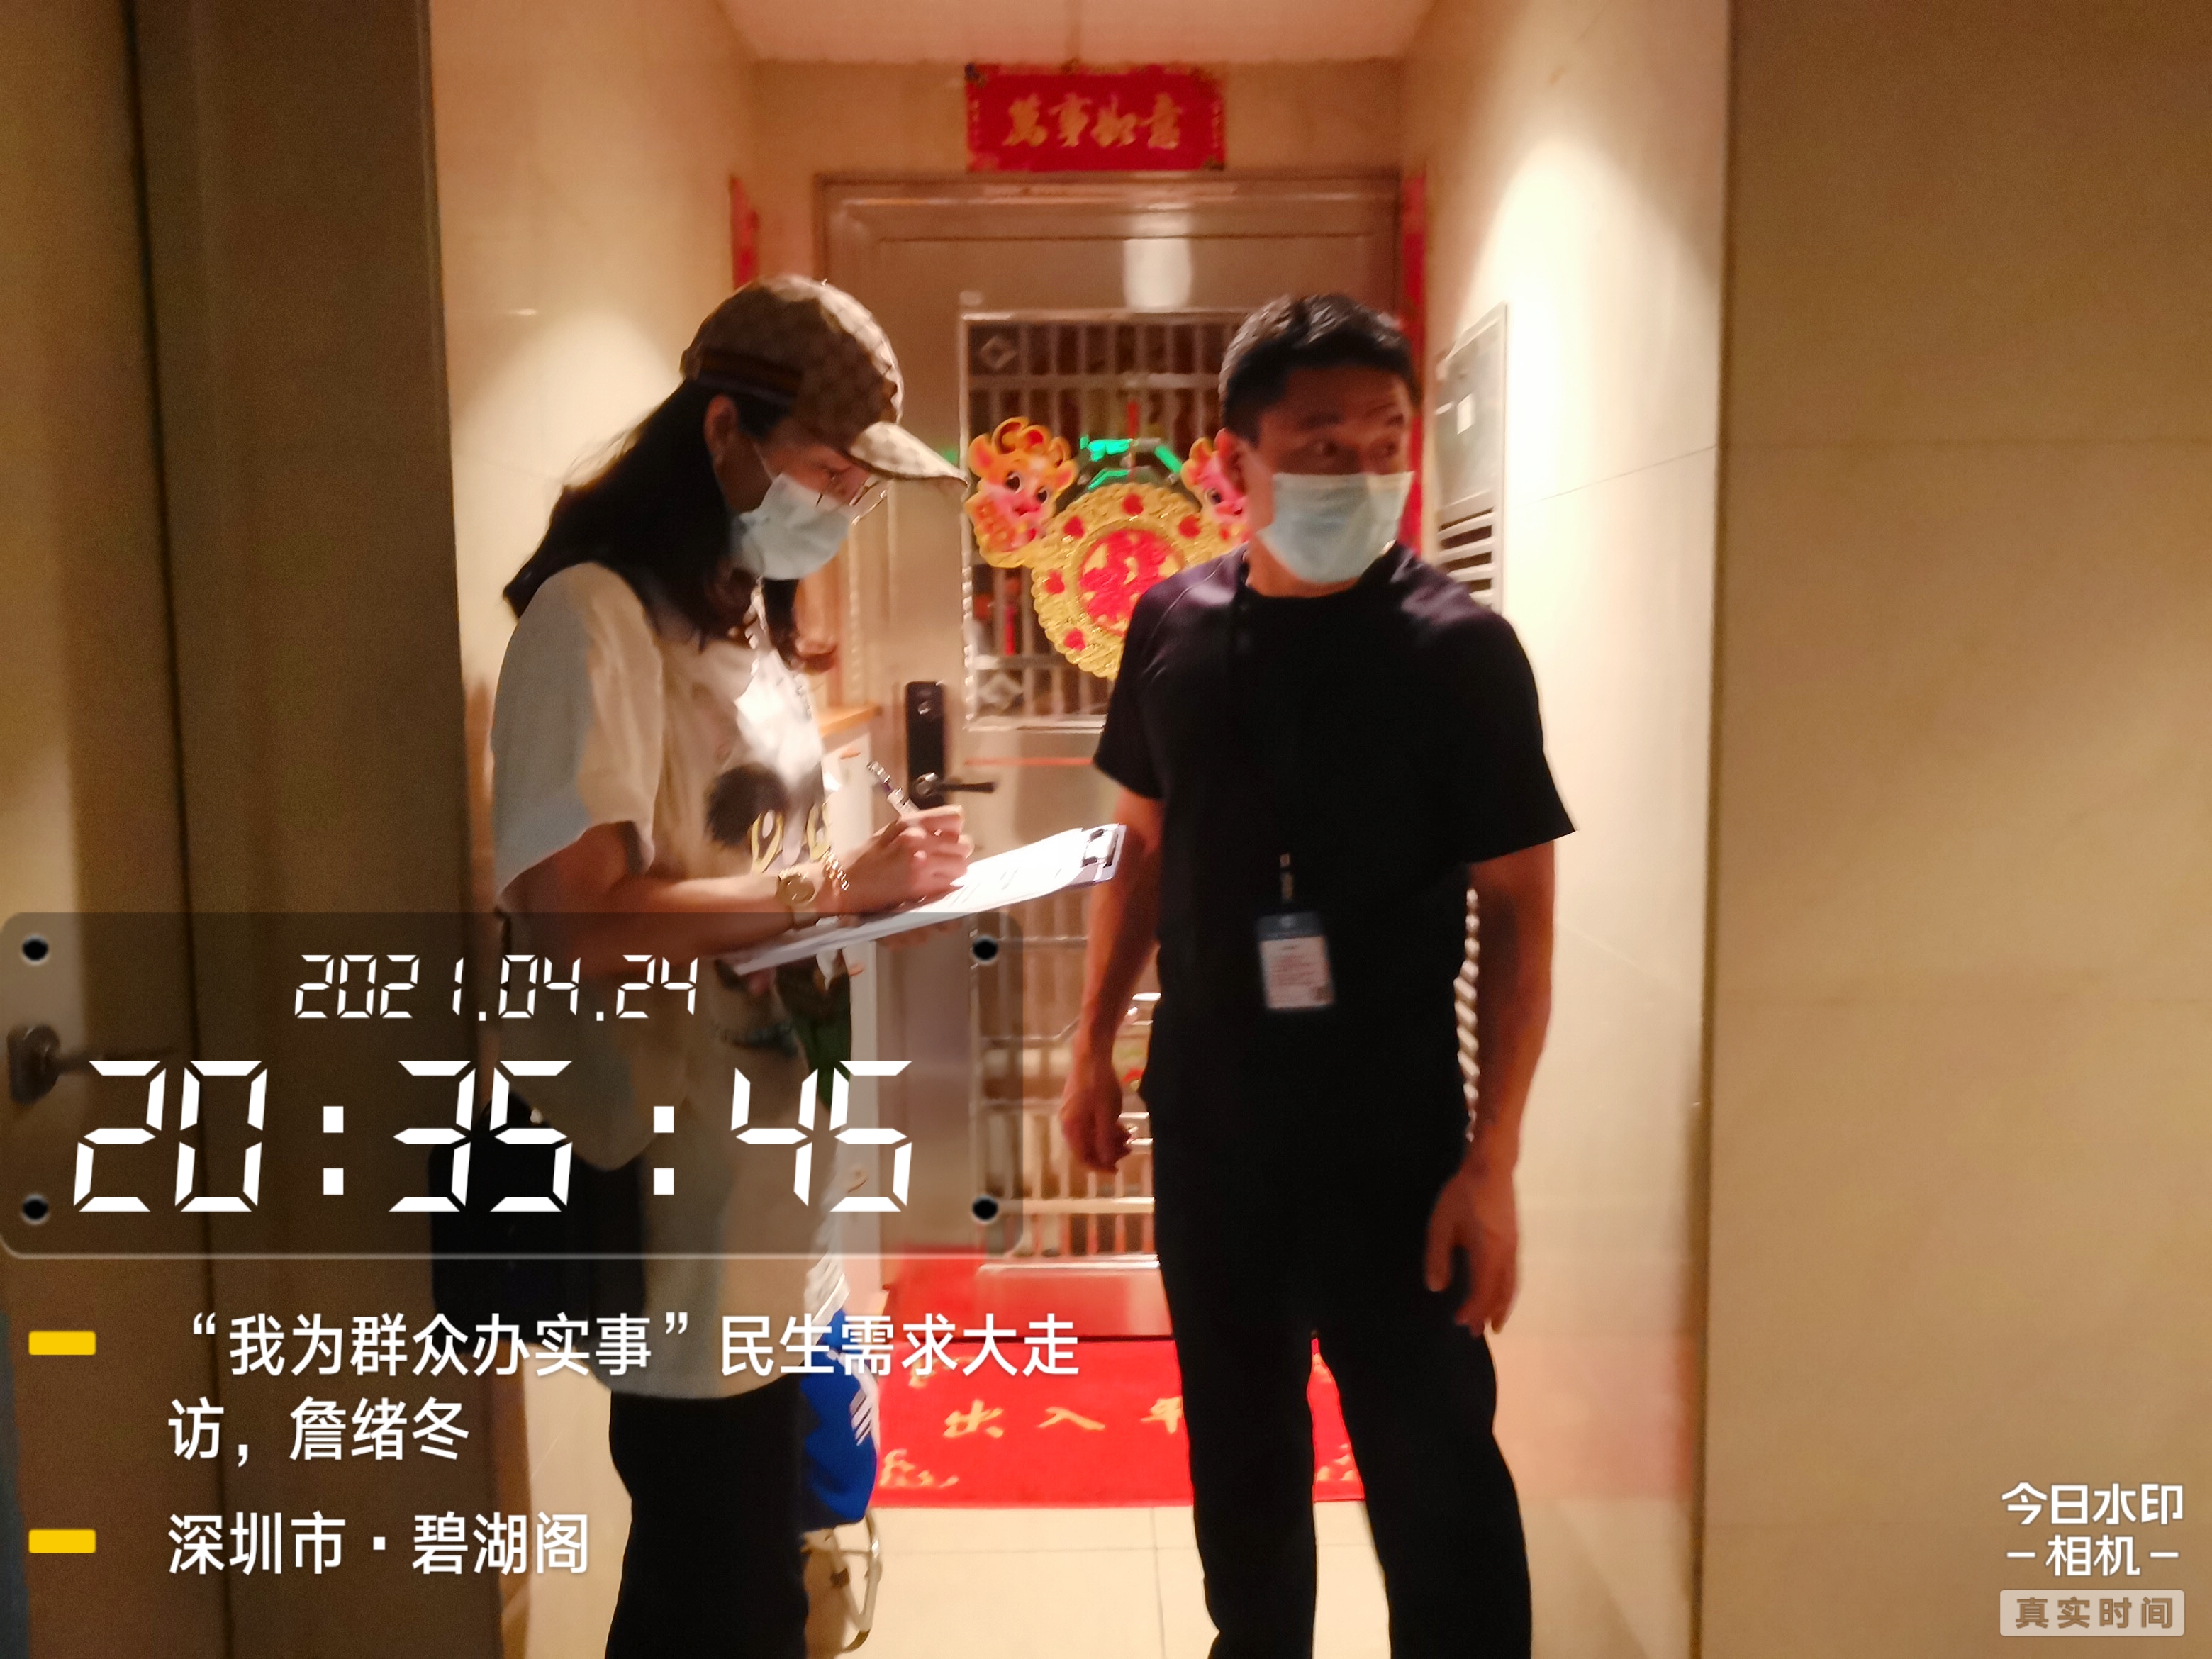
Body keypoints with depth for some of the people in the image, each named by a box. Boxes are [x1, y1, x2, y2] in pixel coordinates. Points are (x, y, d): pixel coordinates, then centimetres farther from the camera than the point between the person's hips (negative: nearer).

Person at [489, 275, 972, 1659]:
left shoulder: (751, 619, 15)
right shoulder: (597, 615, -15)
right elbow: (577, 919, -24)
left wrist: (883, 891, 2)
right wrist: (841, 888, -21)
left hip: (779, 1201, 9)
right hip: (693, 1220, -9)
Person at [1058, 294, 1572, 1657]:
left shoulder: (1459, 647, -13)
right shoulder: (1173, 627, -1)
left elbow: (1518, 912, -11)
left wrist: (1492, 1159, -15)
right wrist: (1096, 1045, 11)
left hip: (1393, 1140, -4)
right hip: (1207, 1125, 5)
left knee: (1433, 1471, 6)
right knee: (1238, 1443, 22)